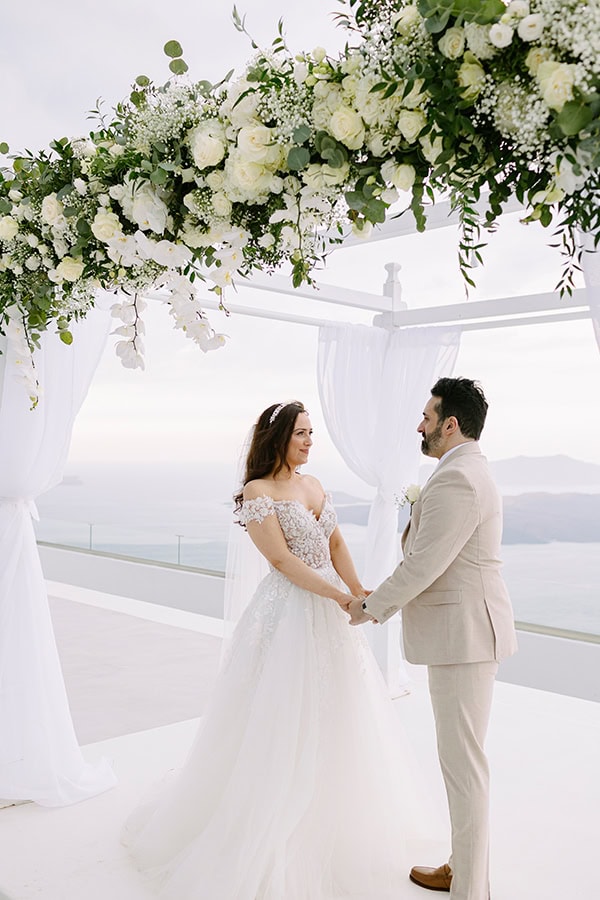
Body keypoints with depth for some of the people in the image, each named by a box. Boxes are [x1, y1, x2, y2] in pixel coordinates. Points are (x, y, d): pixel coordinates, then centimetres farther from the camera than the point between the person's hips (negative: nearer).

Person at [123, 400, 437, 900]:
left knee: (331, 721, 18)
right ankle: (273, 832, 19)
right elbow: (282, 559, -19)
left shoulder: (313, 485, 11)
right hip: (289, 616, -8)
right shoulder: (258, 491, -11)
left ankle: (328, 822, 38)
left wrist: (360, 592, -9)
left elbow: (336, 545, 8)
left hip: (331, 614, 8)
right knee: (284, 724, 1)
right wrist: (341, 597, -23)